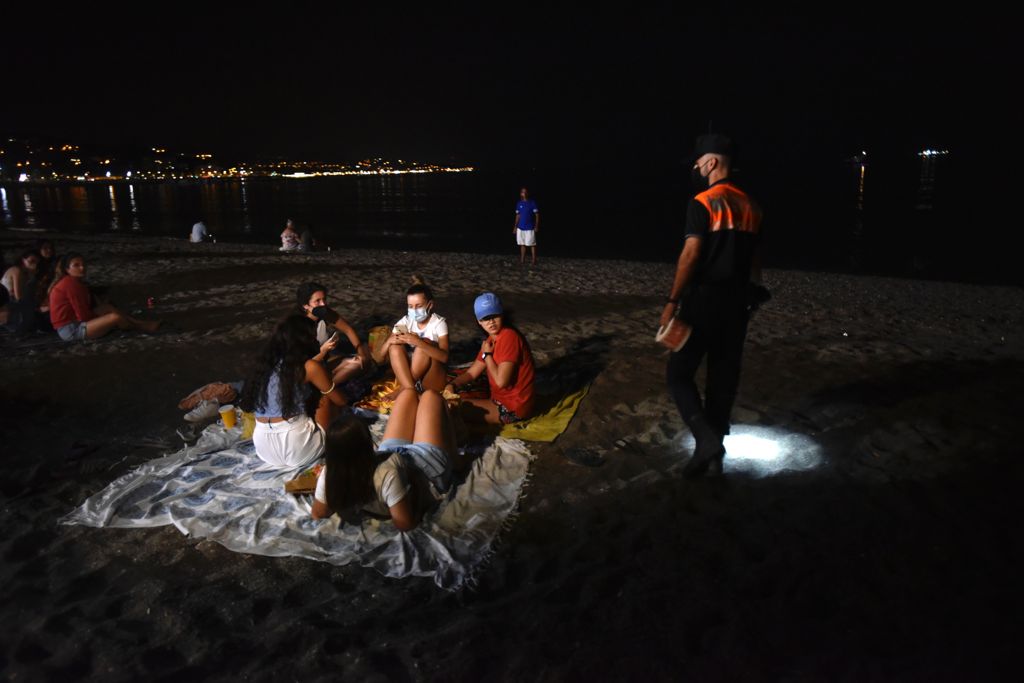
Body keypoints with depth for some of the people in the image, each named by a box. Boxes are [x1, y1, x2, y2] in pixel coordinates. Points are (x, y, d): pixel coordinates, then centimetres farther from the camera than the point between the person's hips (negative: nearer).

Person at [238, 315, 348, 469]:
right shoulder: (310, 367, -8)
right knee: (326, 396, 14)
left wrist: (321, 352, 36)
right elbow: (341, 401, 5)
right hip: (299, 451, -6)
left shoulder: (265, 364, 10)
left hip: (265, 451, 7)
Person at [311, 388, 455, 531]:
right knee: (431, 397, 12)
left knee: (409, 394, 16)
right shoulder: (386, 472, -46)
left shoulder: (329, 473, -29)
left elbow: (318, 514, -11)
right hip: (429, 473, -5)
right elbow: (405, 523, -41)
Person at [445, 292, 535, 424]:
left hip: (513, 408, -10)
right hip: (501, 399, 10)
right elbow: (471, 373, 11)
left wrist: (486, 355, -13)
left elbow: (501, 381, -27)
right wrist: (451, 385, -9)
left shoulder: (509, 337, -22)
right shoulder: (491, 340, 8)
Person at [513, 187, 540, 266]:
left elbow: (537, 215, -4)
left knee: (532, 244, -2)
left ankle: (534, 260, 3)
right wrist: (515, 227, 11)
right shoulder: (519, 204, 8)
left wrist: (536, 226, -11)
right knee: (522, 244, 8)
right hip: (520, 227, 4)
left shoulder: (532, 203, -4)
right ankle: (522, 260, 14)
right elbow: (518, 216, 14)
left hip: (530, 228, -4)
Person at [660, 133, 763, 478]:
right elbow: (754, 260, 14)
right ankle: (710, 449, 20)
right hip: (736, 303, 7)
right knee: (724, 378, 12)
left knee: (680, 373, 2)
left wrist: (672, 301, -15)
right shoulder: (751, 206, 11)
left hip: (704, 300, -7)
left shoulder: (703, 202, -11)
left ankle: (707, 439, -13)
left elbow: (691, 255, -18)